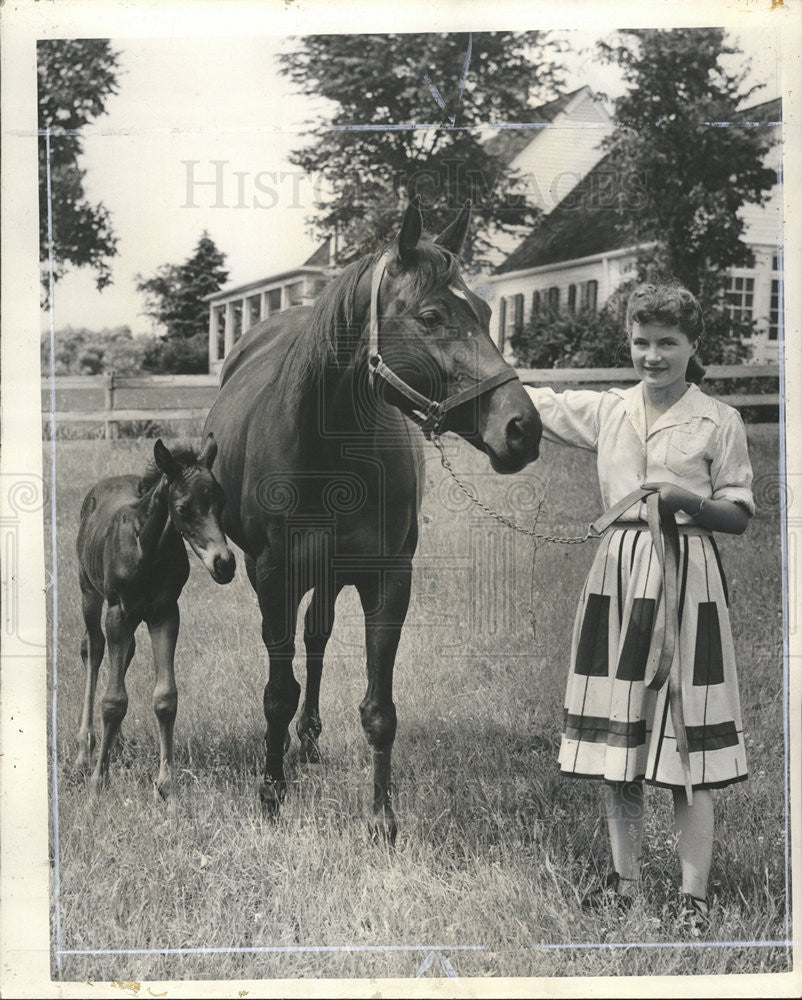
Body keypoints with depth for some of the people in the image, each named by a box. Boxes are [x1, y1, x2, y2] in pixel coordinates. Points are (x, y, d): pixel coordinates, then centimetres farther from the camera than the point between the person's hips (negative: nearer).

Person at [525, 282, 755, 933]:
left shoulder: (719, 422, -1)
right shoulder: (608, 410, 9)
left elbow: (740, 515, 1)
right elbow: (529, 402, 8)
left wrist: (688, 500, -18)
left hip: (686, 579, -4)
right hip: (618, 574, 4)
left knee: (686, 741, -4)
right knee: (616, 733, 8)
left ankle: (693, 894, 4)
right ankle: (625, 878, 21)